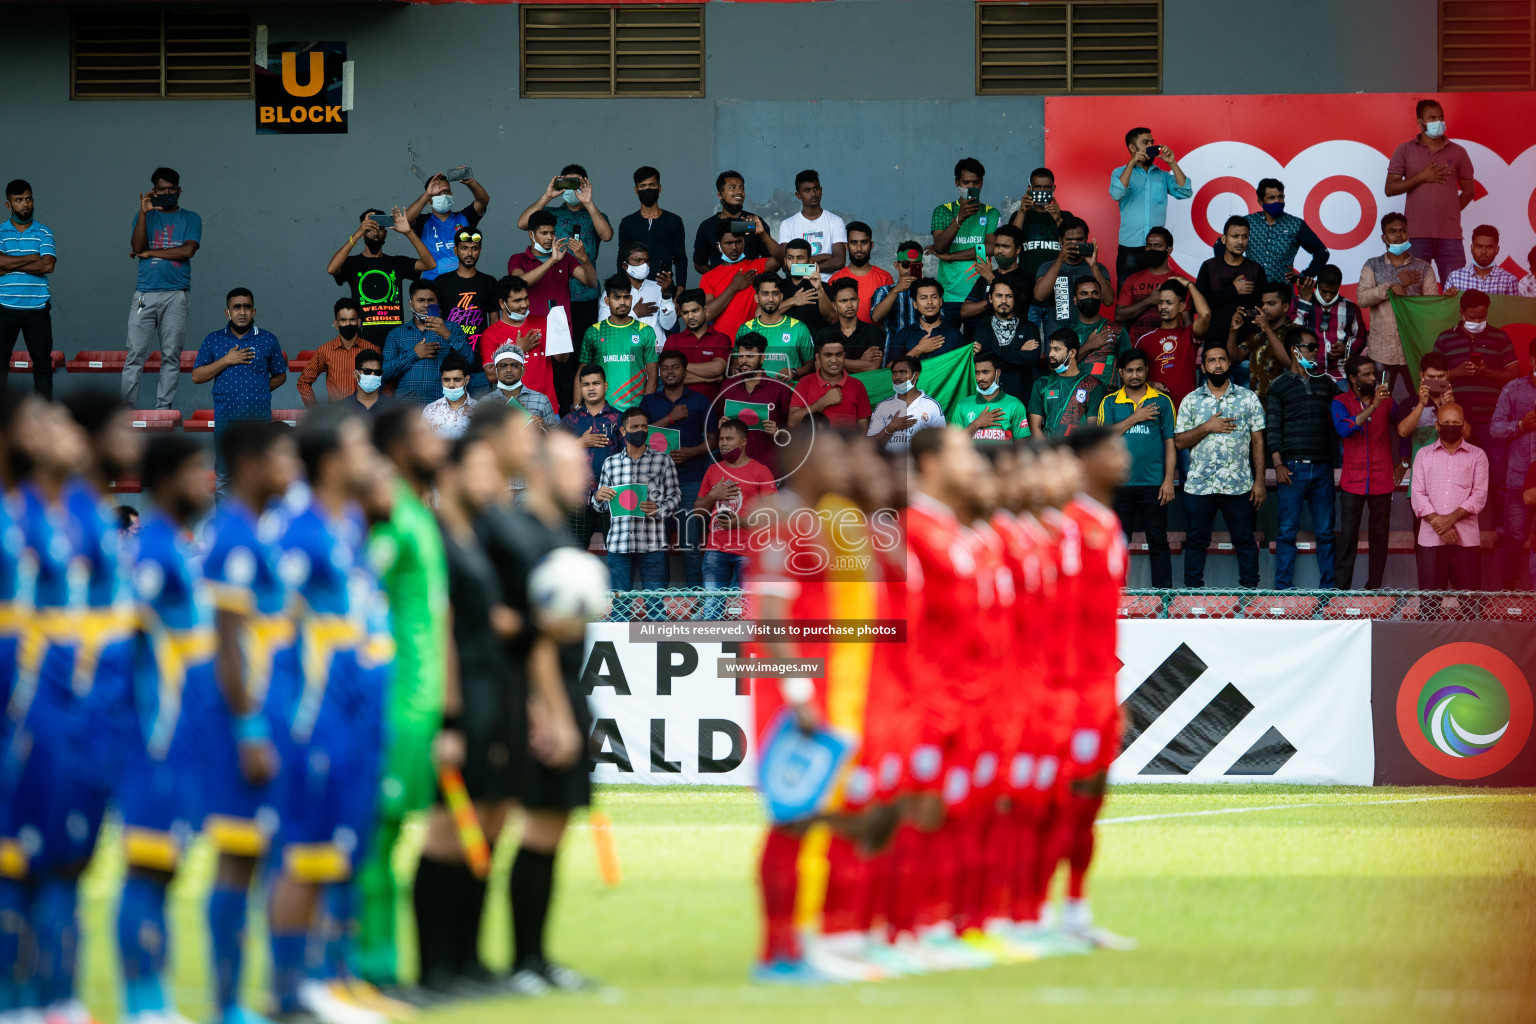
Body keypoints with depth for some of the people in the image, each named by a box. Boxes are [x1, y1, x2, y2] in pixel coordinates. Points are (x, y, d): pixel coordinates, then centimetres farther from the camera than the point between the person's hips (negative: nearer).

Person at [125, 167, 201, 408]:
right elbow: (137, 247, -3)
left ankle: (163, 409, 1)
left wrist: (150, 253, -3)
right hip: (145, 293, 0)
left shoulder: (190, 219, 10)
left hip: (176, 295, 0)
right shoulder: (144, 216, 14)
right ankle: (128, 406, -4)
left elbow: (188, 250, -5)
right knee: (135, 354, -5)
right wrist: (144, 212, -11)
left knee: (171, 356, -2)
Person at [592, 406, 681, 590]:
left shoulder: (663, 460, 9)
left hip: (652, 545, -2)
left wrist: (658, 509, -14)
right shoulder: (610, 463, 15)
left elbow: (675, 497, 6)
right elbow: (602, 506, 19)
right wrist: (598, 497, -5)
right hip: (618, 545, 2)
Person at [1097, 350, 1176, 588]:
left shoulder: (1162, 402, 7)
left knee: (1158, 541, -2)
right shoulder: (1110, 403, 10)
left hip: (1153, 483, -1)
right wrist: (1135, 418, -7)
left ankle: (1163, 593, 0)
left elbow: (1171, 443, 4)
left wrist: (1168, 480, -4)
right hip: (1120, 484, 1)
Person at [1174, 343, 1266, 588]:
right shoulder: (1191, 401, 8)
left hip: (1238, 485, -1)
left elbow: (1258, 441, 6)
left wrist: (1259, 481, -1)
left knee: (1245, 541, 2)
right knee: (1196, 541, 5)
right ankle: (1192, 591, 12)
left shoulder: (1248, 398, 6)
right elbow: (1179, 442, 4)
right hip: (1199, 485, 1)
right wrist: (1206, 427, -11)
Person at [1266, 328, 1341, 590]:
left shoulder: (1325, 383, 15)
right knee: (1288, 530, -3)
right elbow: (1272, 428, -1)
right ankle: (1283, 586, 0)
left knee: (1325, 530, 3)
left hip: (1322, 467, 3)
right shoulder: (1280, 386, 4)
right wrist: (1278, 465, -10)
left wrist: (1335, 459, 6)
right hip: (1293, 467, -3)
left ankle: (1328, 586, 6)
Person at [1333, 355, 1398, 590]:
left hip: (1382, 480, 2)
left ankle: (1374, 586, 9)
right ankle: (1342, 587, -2)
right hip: (1353, 480, -2)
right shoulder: (1341, 402, 0)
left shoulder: (1385, 400, 7)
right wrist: (1372, 407, -24)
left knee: (1380, 535, 3)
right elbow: (1344, 429, -18)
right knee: (1348, 535, -5)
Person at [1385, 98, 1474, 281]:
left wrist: (1450, 211, 4)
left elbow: (1469, 190, 16)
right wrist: (1421, 177, -7)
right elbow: (1390, 189, 3)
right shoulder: (1405, 151, 8)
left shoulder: (1457, 153, 11)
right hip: (1416, 234, -1)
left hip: (1449, 234, 1)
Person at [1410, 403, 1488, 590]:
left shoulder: (1477, 455, 10)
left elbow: (1479, 496, 0)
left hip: (1466, 540, -1)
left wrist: (1451, 518, -13)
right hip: (1430, 540, 1)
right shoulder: (1424, 455, 13)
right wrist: (1440, 526, -10)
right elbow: (1418, 495, 4)